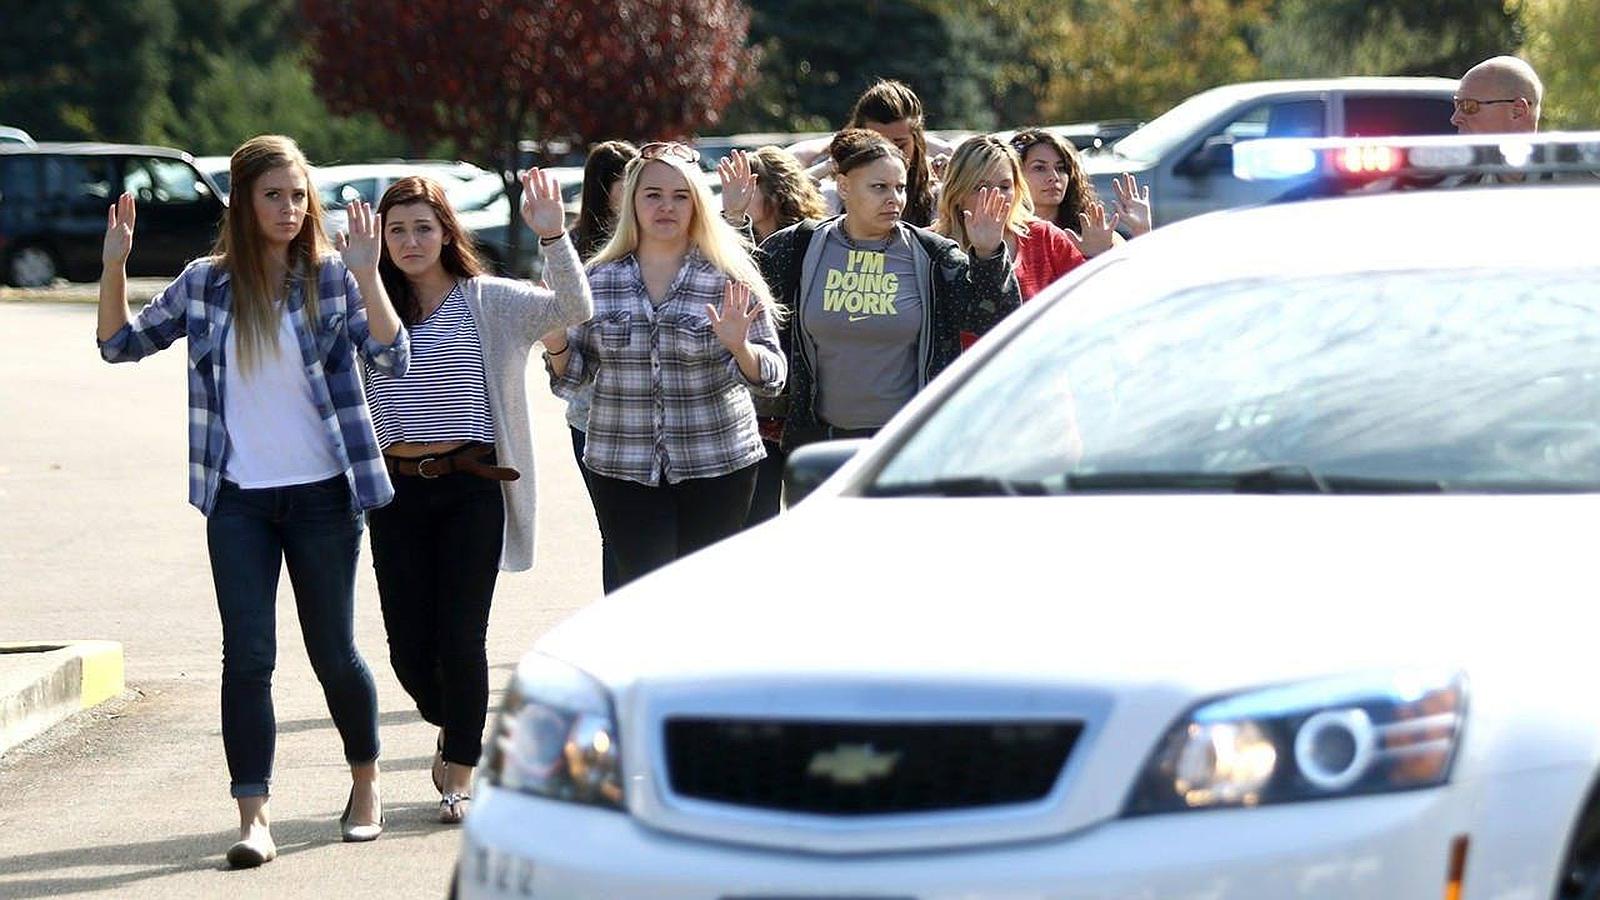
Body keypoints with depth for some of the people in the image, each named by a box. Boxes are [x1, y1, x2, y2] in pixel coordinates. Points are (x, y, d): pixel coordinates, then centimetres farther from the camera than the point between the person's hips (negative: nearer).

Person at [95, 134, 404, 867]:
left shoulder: (331, 278, -3)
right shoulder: (205, 284, 3)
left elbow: (394, 358, -14)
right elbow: (119, 343, 12)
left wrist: (366, 276, -25)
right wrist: (113, 268, -3)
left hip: (322, 494, -1)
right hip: (238, 498, 1)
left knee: (333, 652, 7)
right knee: (247, 656, -7)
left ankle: (366, 782, 31)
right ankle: (253, 819, -8)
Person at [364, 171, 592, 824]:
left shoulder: (488, 301, 2)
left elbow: (574, 310, -11)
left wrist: (552, 237, -24)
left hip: (471, 486, -2)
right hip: (397, 490, 2)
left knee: (461, 640, -5)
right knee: (409, 645, 3)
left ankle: (461, 776, 9)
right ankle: (453, 729, 34)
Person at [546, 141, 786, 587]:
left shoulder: (730, 279, 0)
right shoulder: (599, 281, 5)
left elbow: (772, 377, -1)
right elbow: (572, 377, 11)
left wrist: (739, 348, -21)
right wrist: (554, 343, -9)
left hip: (717, 466, -1)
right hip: (623, 467, 1)